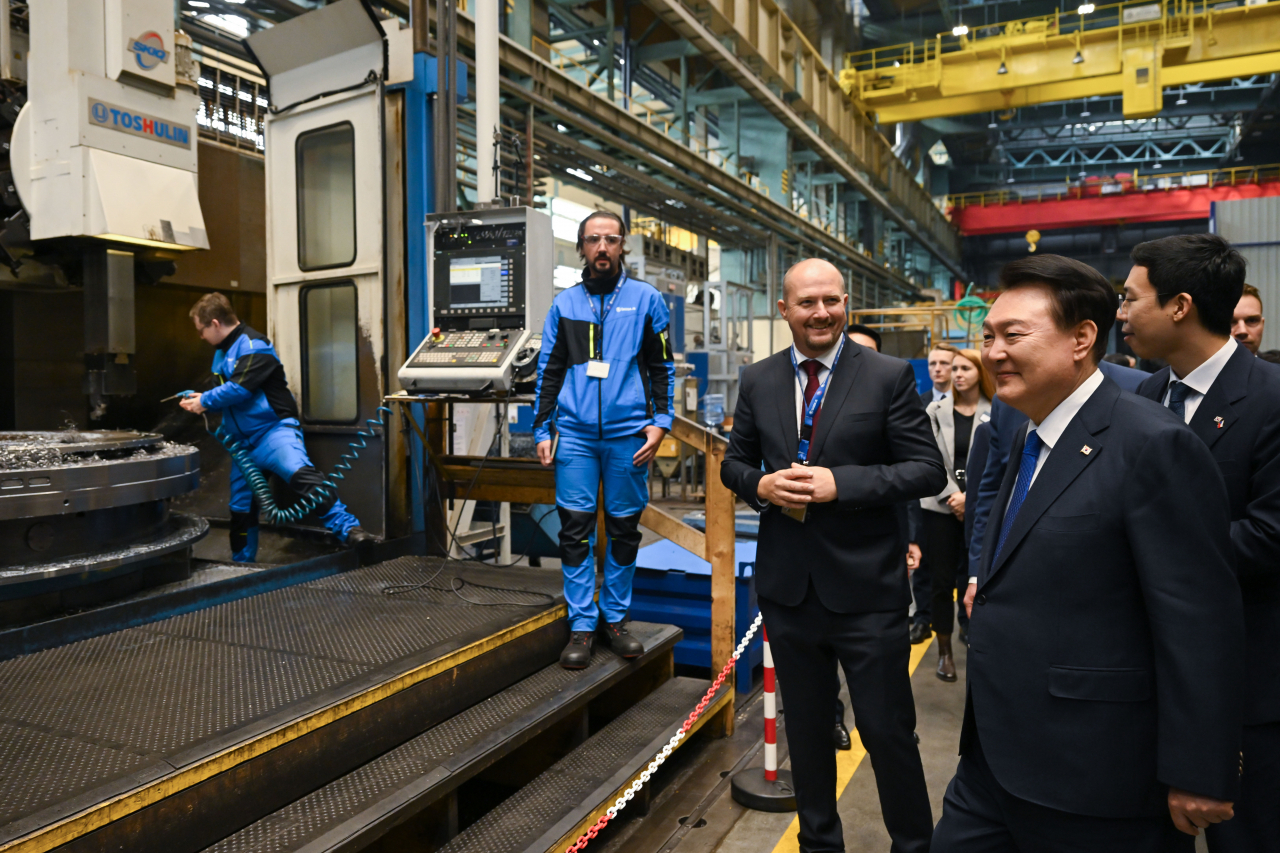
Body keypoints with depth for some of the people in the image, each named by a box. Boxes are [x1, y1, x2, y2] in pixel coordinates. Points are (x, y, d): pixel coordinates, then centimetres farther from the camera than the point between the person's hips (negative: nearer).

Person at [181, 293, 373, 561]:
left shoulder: (253, 345, -12)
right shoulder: (222, 351, 18)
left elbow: (239, 388, -22)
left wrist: (205, 401, -7)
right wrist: (197, 400, 7)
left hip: (273, 430, -10)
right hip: (244, 442, 10)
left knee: (300, 473, -34)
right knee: (241, 507, 15)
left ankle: (349, 530, -39)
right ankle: (242, 563, 31)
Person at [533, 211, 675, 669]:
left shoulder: (646, 299, 7)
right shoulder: (564, 303, 11)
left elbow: (662, 366, 7)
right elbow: (548, 370, 12)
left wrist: (659, 421, -5)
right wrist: (542, 430, 6)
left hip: (628, 433, -1)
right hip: (575, 434, 1)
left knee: (624, 528, 7)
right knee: (575, 527, -1)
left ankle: (615, 618, 22)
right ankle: (582, 626, 10)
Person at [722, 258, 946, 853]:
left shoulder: (890, 376, -6)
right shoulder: (757, 381, 4)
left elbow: (928, 469, -9)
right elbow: (734, 463, 11)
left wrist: (840, 483, -21)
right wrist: (761, 485, -11)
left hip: (866, 589, -3)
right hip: (788, 586, 4)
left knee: (887, 730, 8)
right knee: (806, 726, 20)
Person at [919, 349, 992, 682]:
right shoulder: (936, 411, 5)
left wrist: (970, 498, -13)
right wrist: (953, 497, -12)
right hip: (941, 506, 1)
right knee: (942, 581, 5)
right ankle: (945, 651, 17)